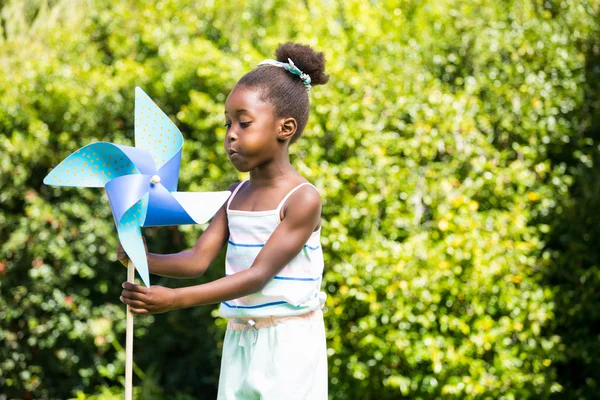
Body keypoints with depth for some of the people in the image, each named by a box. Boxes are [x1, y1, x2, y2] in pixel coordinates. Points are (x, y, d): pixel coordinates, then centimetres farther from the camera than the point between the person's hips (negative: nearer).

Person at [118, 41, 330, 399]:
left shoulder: (303, 199, -14)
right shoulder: (236, 195, 8)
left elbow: (258, 275, -19)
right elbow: (199, 260, 1)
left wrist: (176, 299, -26)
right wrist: (144, 260, -19)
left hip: (287, 342, -6)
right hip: (239, 339, 6)